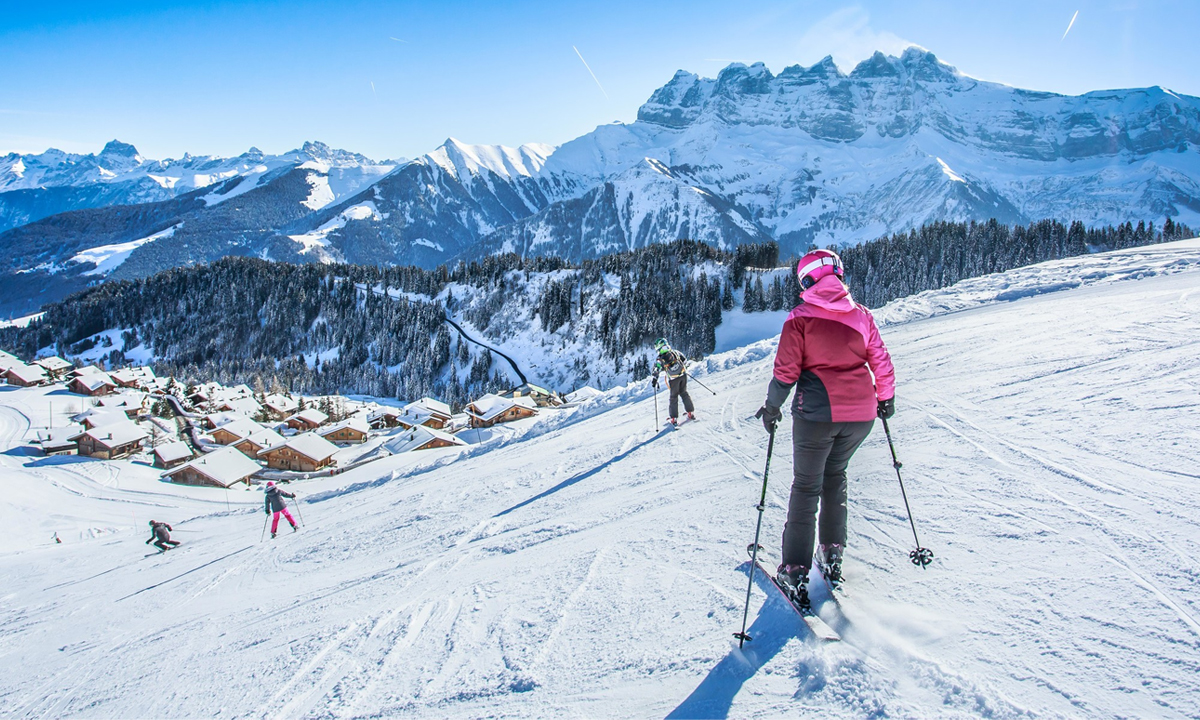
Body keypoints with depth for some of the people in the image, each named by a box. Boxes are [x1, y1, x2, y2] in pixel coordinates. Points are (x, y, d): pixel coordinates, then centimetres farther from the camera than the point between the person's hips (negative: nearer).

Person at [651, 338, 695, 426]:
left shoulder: (659, 360, -12)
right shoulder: (675, 352, -2)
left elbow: (656, 372, -12)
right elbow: (685, 361, 10)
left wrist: (654, 381, 1)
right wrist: (685, 368, 26)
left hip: (673, 380, -3)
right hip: (683, 376, 3)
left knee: (674, 397, 12)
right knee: (684, 393, 20)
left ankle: (674, 419, 13)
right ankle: (691, 413, 23)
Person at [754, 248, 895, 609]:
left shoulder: (801, 317, -6)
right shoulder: (861, 314, 5)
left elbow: (786, 369, -9)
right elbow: (881, 362, 9)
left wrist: (772, 407, 4)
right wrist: (886, 398, 24)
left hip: (817, 411, -4)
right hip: (861, 412, 4)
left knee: (806, 487, 6)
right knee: (835, 478, 23)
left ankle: (796, 572, 5)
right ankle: (832, 556, 26)